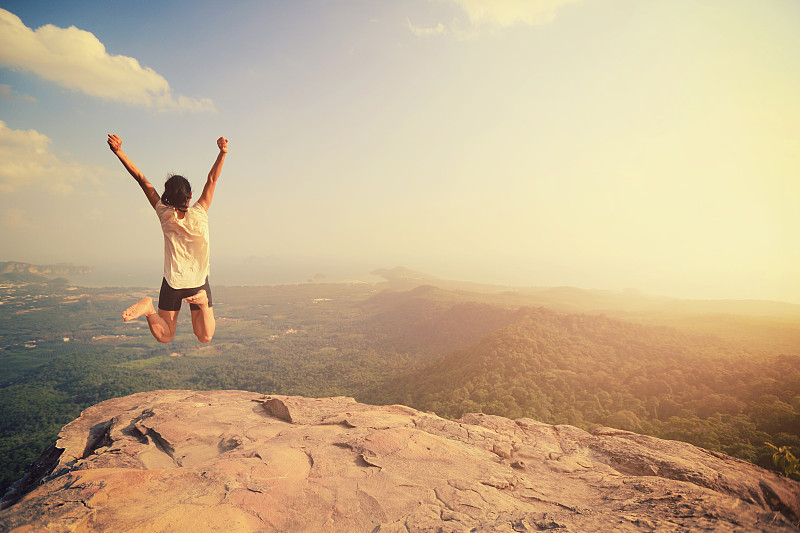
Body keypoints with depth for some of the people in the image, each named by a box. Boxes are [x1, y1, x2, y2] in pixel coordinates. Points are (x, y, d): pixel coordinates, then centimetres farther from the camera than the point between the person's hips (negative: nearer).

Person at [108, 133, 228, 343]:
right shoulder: (199, 214, -13)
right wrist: (222, 153, -22)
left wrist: (119, 151, -6)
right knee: (205, 337, 4)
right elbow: (212, 180, -14)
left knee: (164, 336, 13)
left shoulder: (165, 215, -9)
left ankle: (149, 308, -18)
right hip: (199, 282, -2)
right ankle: (202, 300, -25)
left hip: (172, 282, 2)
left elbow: (142, 179, -7)